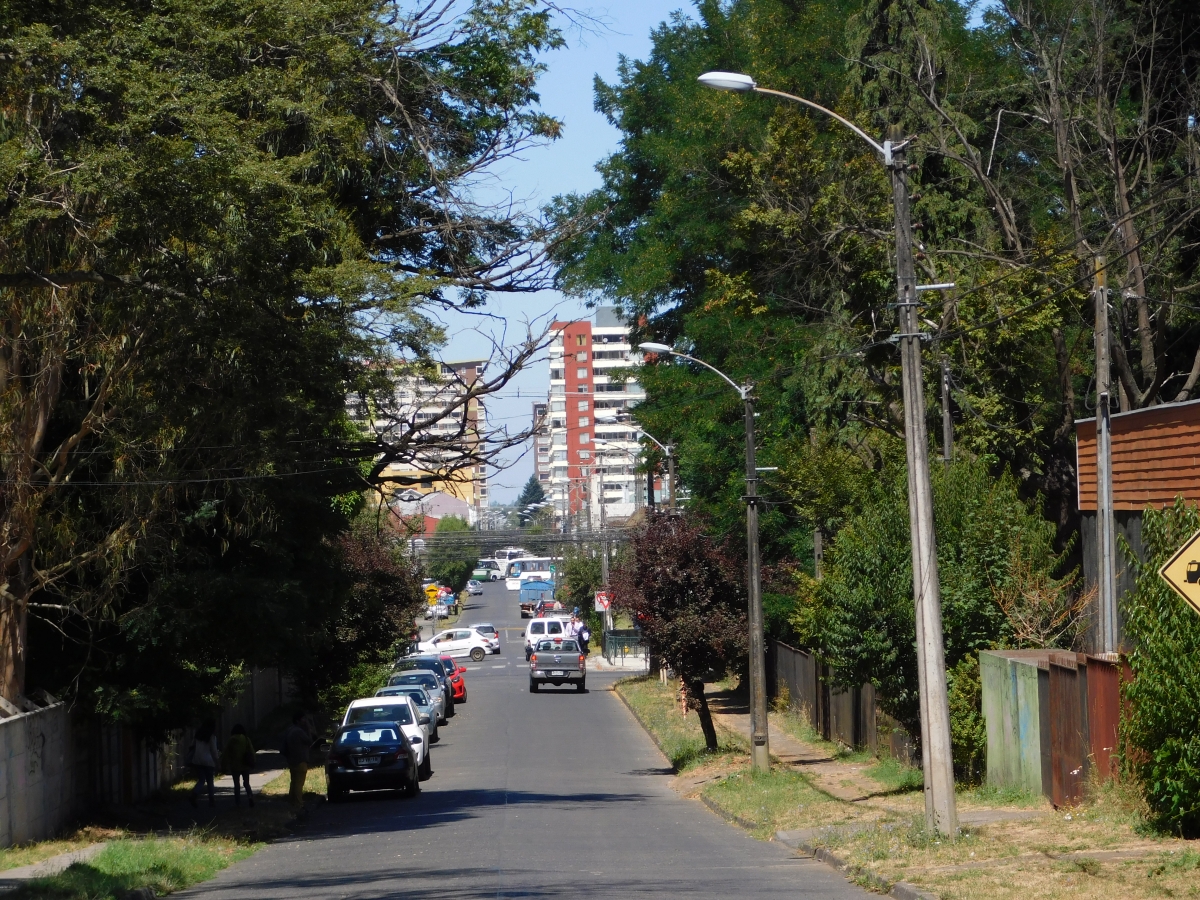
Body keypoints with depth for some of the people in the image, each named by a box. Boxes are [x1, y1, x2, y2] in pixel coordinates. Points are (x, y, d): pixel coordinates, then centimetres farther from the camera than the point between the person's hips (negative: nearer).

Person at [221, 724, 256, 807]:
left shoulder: (231, 740, -5)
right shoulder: (246, 739, 0)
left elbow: (226, 754, -5)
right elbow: (251, 752, 0)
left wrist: (224, 766, 1)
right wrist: (252, 764, 8)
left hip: (235, 766, -2)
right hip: (245, 765, 2)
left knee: (236, 784, 7)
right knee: (246, 782, 10)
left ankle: (237, 801, 5)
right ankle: (249, 795, -15)